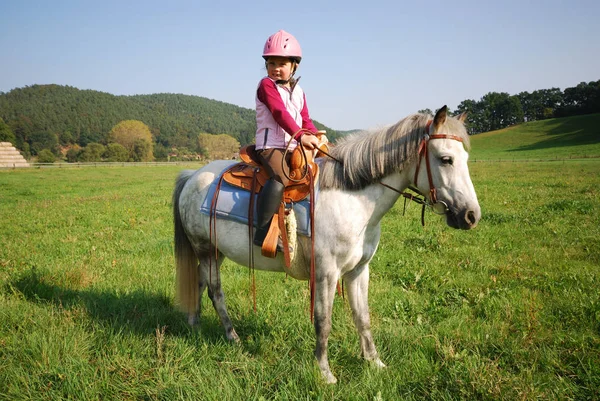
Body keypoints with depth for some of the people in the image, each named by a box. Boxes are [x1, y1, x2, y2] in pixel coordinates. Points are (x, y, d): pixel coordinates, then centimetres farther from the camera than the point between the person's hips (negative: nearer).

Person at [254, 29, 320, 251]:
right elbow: (280, 113, -16)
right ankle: (262, 231, -33)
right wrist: (300, 135, -27)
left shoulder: (298, 91, 21)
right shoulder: (267, 85, -2)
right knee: (281, 178, -34)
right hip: (271, 146, -8)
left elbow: (305, 120, 21)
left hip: (295, 147, 8)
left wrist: (315, 136, 0)